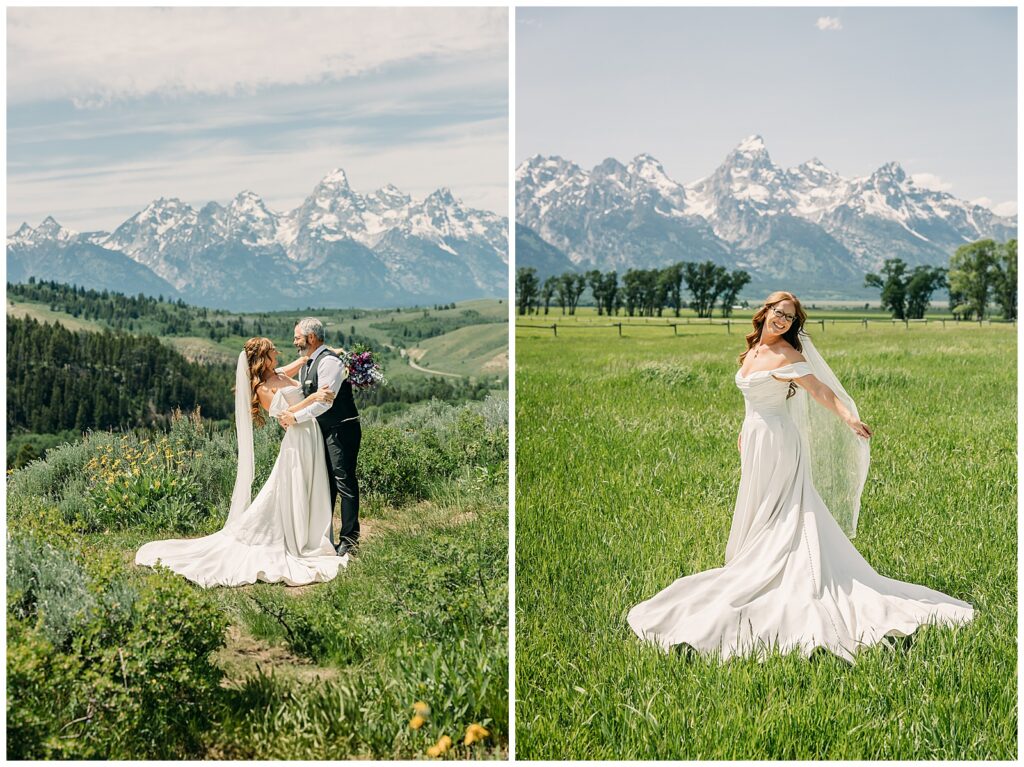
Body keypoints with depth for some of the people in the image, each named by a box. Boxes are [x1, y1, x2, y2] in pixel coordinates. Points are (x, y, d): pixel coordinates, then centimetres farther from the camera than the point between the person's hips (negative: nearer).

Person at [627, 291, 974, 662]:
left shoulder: (786, 355, -13)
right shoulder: (753, 349, 11)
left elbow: (820, 389, -22)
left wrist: (850, 418, -36)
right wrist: (745, 433, 29)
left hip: (778, 441, -8)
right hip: (756, 442, 8)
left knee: (777, 519, -3)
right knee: (758, 516, 12)